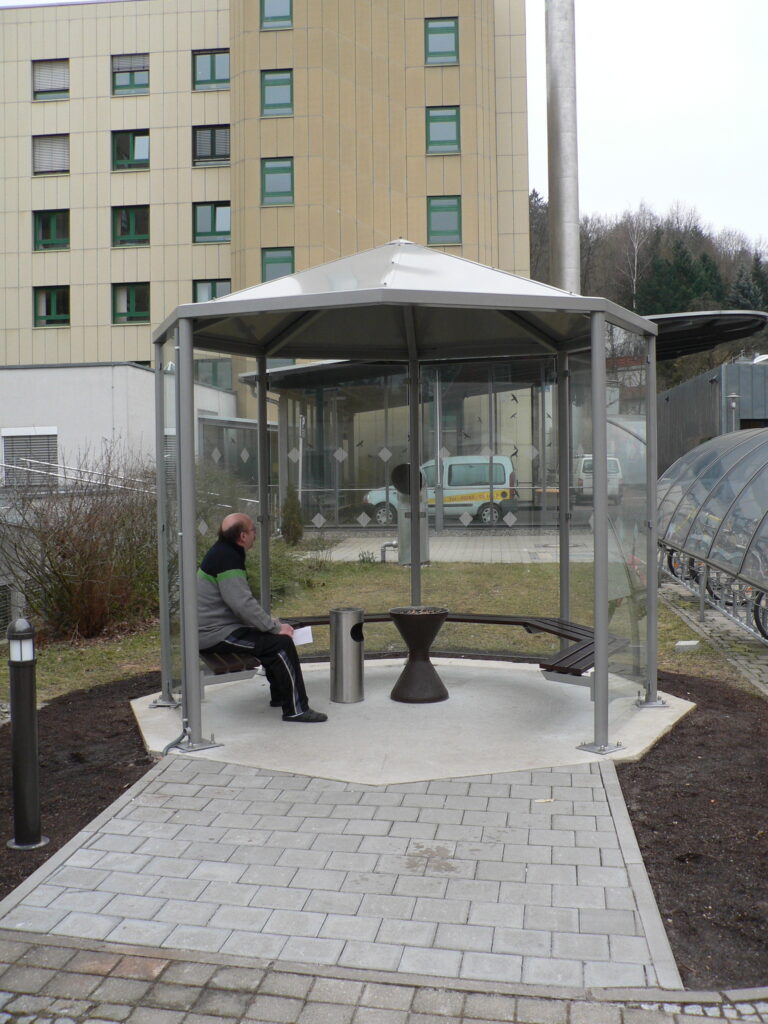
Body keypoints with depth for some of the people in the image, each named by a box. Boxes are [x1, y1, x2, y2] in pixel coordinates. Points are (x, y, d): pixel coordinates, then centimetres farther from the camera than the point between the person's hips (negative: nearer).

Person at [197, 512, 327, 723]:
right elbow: (243, 604, -26)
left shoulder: (224, 553, 13)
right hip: (217, 634, -11)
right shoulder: (227, 559, -20)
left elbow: (241, 600, 20)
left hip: (217, 628, 11)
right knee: (282, 643, -17)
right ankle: (296, 709, -13)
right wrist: (276, 627, -17)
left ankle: (280, 695, 27)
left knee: (273, 636, 20)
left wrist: (270, 622, 12)